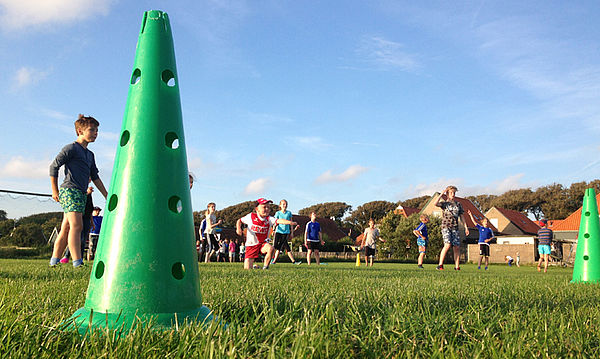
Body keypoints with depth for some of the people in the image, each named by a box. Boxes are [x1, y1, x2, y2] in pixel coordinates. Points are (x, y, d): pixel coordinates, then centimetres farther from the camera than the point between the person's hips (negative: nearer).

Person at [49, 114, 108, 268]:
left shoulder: (90, 154, 21)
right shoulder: (71, 148, -3)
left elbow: (95, 177, 24)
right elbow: (54, 166, -4)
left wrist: (107, 196, 19)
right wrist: (55, 191, -3)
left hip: (81, 193, 8)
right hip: (70, 190, -8)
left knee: (66, 229, 8)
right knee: (76, 226, -17)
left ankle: (54, 262, 13)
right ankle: (77, 262, -22)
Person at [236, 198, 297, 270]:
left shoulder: (269, 219, -8)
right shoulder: (251, 216, -8)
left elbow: (278, 221, -27)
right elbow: (239, 221, 6)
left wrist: (290, 222, -45)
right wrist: (238, 228, -15)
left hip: (262, 244, 1)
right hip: (251, 245, -1)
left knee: (270, 248, -34)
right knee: (247, 268, -9)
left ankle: (265, 267, -13)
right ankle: (253, 266, 29)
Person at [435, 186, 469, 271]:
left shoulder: (458, 204, 14)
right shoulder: (444, 203, 4)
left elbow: (462, 216, 17)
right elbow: (436, 203, -18)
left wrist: (466, 227, 11)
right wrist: (442, 194, -10)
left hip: (455, 228, 4)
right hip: (446, 227, -4)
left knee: (457, 247, -2)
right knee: (447, 245, -19)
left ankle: (457, 267, 5)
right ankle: (440, 265, -13)